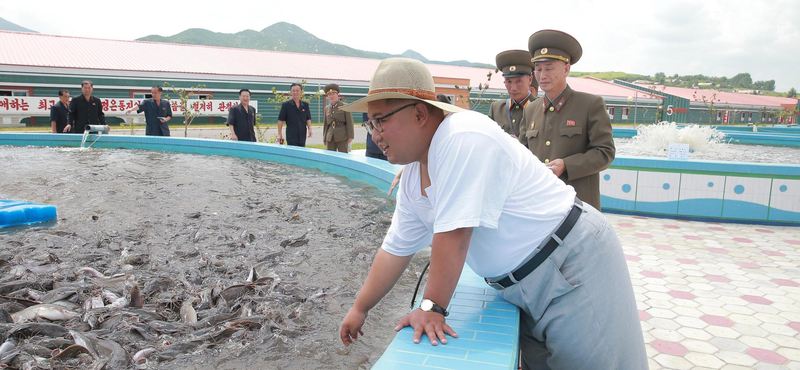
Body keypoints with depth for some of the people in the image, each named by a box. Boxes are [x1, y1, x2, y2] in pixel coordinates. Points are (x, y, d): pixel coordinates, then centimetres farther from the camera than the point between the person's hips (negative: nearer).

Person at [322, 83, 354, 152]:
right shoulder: (327, 108, 12)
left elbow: (349, 122, -4)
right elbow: (325, 124, 15)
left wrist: (350, 136, -9)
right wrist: (324, 139, 12)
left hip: (342, 136, -4)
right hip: (330, 136, 4)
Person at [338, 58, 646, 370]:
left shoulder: (464, 137, -27)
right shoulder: (412, 177, 3)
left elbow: (453, 234, -30)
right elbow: (396, 248, 11)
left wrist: (432, 307, -24)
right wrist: (360, 309, 15)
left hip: (574, 266, -8)